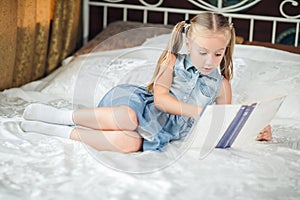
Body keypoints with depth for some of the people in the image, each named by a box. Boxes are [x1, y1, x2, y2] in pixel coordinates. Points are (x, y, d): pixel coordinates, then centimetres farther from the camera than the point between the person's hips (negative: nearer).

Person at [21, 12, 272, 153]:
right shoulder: (173, 62, 1)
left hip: (157, 134, 2)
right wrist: (194, 110, -22)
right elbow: (160, 98, -10)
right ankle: (64, 116, -20)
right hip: (142, 103, -2)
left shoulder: (221, 84, 8)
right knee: (129, 118, -41)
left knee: (131, 144, -35)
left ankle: (69, 133, -18)